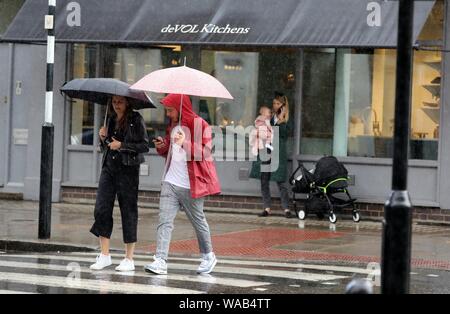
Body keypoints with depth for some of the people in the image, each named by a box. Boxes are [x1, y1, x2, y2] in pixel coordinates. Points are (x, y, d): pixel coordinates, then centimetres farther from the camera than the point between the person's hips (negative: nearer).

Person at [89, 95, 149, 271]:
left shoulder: (136, 120, -4)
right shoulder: (112, 120, 14)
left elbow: (144, 146, -9)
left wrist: (122, 145, -15)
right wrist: (103, 139, 1)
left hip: (127, 170, -6)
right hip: (109, 167, 6)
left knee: (128, 212, 0)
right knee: (102, 209, -3)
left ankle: (129, 259, 6)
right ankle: (104, 255, 4)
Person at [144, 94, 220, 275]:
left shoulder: (200, 126, -7)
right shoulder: (172, 127, 15)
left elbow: (204, 152, -13)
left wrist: (185, 143, -25)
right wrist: (162, 147, 4)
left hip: (190, 185, -5)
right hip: (170, 183, 5)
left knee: (198, 221, 9)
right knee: (164, 221, -8)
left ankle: (208, 256, 28)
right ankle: (160, 261, -14)